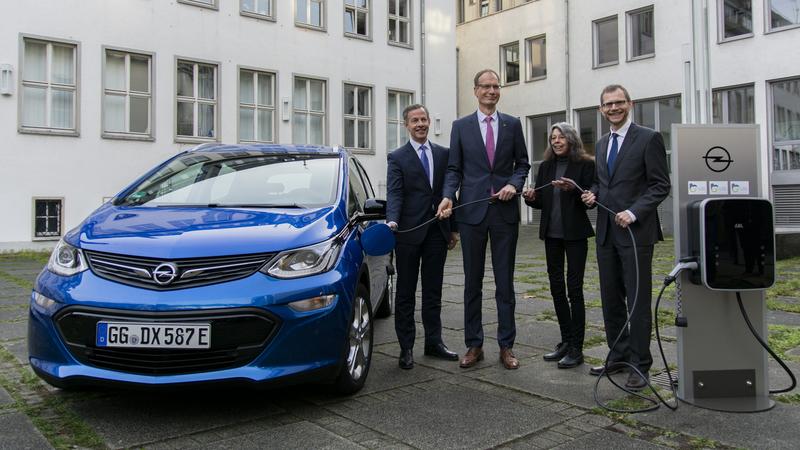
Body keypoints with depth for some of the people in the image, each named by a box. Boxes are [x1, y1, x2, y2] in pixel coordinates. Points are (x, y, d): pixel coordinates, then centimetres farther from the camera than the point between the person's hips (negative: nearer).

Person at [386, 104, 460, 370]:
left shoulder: (443, 154, 11)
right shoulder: (397, 158, 1)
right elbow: (394, 193, -10)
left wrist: (454, 228, 8)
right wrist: (392, 221, -28)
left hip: (437, 231, 3)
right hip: (409, 232, -3)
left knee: (433, 291, 11)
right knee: (406, 292, 5)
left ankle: (433, 342, 21)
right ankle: (406, 347, 12)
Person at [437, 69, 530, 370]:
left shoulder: (512, 124, 8)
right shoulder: (461, 126, 6)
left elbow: (522, 163, 10)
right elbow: (454, 169, 4)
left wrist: (514, 184, -10)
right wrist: (448, 196, -13)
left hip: (505, 210, 0)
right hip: (472, 210, 0)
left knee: (505, 281, 5)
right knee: (472, 282, 6)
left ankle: (506, 346, 15)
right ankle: (474, 345, 16)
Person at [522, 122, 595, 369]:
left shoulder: (585, 164, -4)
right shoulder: (546, 166, 11)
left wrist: (573, 189, -25)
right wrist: (531, 197, -7)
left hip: (575, 233, -6)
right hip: (552, 233, 6)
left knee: (574, 288, -4)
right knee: (556, 286, 10)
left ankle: (576, 348, 3)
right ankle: (566, 341, 22)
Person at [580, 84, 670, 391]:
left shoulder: (648, 139, -4)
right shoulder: (601, 144, 17)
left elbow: (661, 185, -7)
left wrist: (633, 212, -18)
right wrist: (593, 194, 3)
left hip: (635, 231, -6)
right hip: (606, 232, 7)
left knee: (638, 301, -1)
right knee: (611, 299, 11)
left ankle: (639, 365, 8)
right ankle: (618, 356, 24)